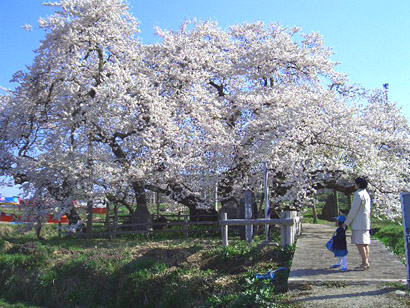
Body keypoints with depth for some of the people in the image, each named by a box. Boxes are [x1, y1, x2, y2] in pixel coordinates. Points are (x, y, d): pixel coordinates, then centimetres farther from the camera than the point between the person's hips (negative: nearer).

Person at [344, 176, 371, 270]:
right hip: (366, 221, 10)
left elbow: (354, 210, -14)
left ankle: (365, 262, -10)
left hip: (359, 223, -10)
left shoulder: (358, 194, -13)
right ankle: (366, 261, 14)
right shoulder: (366, 194, 16)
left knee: (359, 243, -9)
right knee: (365, 243, 11)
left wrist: (347, 222, -8)